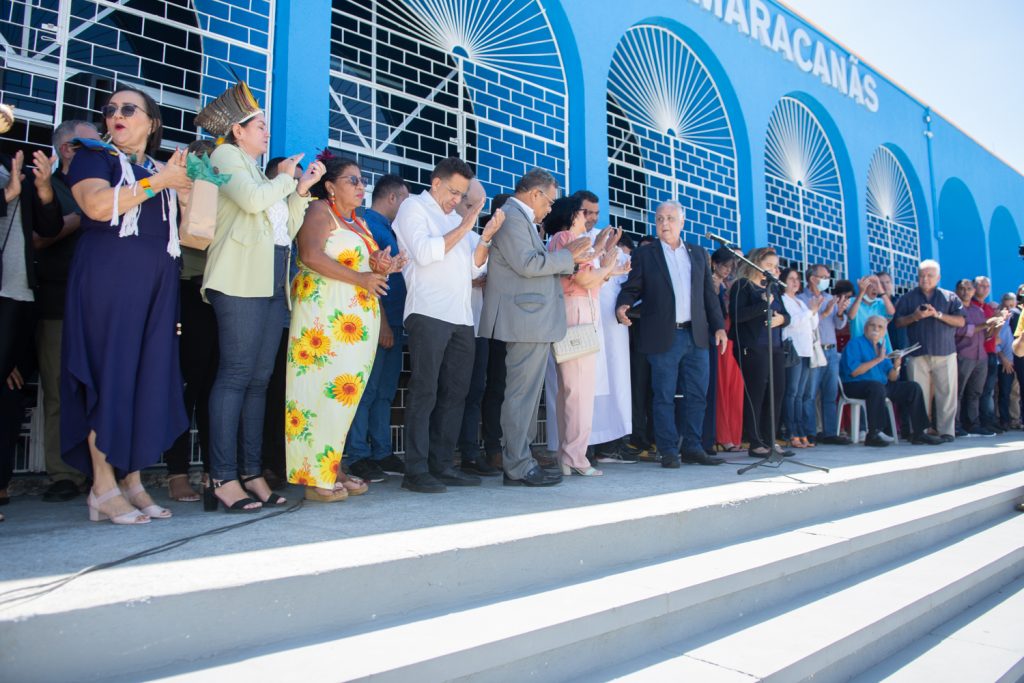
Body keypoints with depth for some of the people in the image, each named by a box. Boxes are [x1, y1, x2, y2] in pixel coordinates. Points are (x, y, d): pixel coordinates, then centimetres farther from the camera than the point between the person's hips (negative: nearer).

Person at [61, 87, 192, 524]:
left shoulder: (161, 169, 22)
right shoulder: (94, 156, 7)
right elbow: (98, 206, -14)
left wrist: (180, 184, 4)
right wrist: (157, 181, -9)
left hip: (156, 286, 5)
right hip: (108, 280, -5)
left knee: (149, 377, 1)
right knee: (109, 374, -7)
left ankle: (134, 483, 6)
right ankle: (103, 488, -3)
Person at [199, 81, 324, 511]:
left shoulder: (260, 172, 28)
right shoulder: (226, 156, 6)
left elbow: (286, 228, 21)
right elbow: (252, 199, -14)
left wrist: (302, 190, 14)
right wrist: (285, 178, 3)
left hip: (273, 283, 8)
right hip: (241, 281, -8)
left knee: (260, 378, 4)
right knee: (236, 374, -12)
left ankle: (252, 472, 6)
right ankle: (223, 478, -10)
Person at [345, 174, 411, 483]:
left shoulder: (387, 229, 21)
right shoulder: (367, 224, -7)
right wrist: (382, 322, -18)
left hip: (393, 321, 9)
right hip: (378, 322, -9)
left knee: (385, 391, 10)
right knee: (367, 390, -5)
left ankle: (382, 452, 17)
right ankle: (358, 456, 1)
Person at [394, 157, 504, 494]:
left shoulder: (456, 218, 24)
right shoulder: (414, 207, 7)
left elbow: (474, 267, 15)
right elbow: (424, 252, -10)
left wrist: (486, 237, 1)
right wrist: (463, 228, -7)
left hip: (461, 318, 7)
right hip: (429, 314, -7)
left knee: (455, 393, 6)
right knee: (425, 393, -7)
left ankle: (443, 465, 13)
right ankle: (416, 471, -3)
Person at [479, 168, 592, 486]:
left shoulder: (522, 219, 22)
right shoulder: (511, 216, -10)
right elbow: (527, 264, -19)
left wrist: (572, 260, 11)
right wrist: (568, 255, -8)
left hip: (535, 321, 11)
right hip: (527, 320, -11)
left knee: (527, 393, 13)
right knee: (522, 394, -6)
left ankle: (521, 461, 20)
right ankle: (518, 467, 0)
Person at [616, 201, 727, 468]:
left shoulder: (698, 253, 15)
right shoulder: (645, 256, 5)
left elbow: (709, 293, 14)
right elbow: (631, 289, 2)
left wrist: (718, 326, 8)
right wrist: (622, 306, -19)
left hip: (697, 335, 4)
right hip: (664, 337, -3)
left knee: (697, 395, 6)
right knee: (664, 397, -1)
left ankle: (692, 448, 16)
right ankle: (669, 451, 7)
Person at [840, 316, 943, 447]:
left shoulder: (881, 347, 19)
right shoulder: (855, 343, -4)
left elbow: (892, 378, 14)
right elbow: (853, 371, -20)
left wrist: (896, 367, -8)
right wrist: (877, 360, -16)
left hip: (881, 386, 8)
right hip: (856, 386, -8)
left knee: (913, 387, 2)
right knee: (877, 387, -38)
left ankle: (918, 433, 3)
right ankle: (873, 434, -35)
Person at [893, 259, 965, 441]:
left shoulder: (949, 297, 11)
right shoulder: (908, 298, 12)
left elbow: (960, 321, 2)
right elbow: (898, 322, 9)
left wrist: (938, 314, -10)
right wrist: (914, 317, -9)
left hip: (945, 353, 0)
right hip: (918, 354, 0)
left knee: (947, 393, -3)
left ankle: (946, 431, 2)